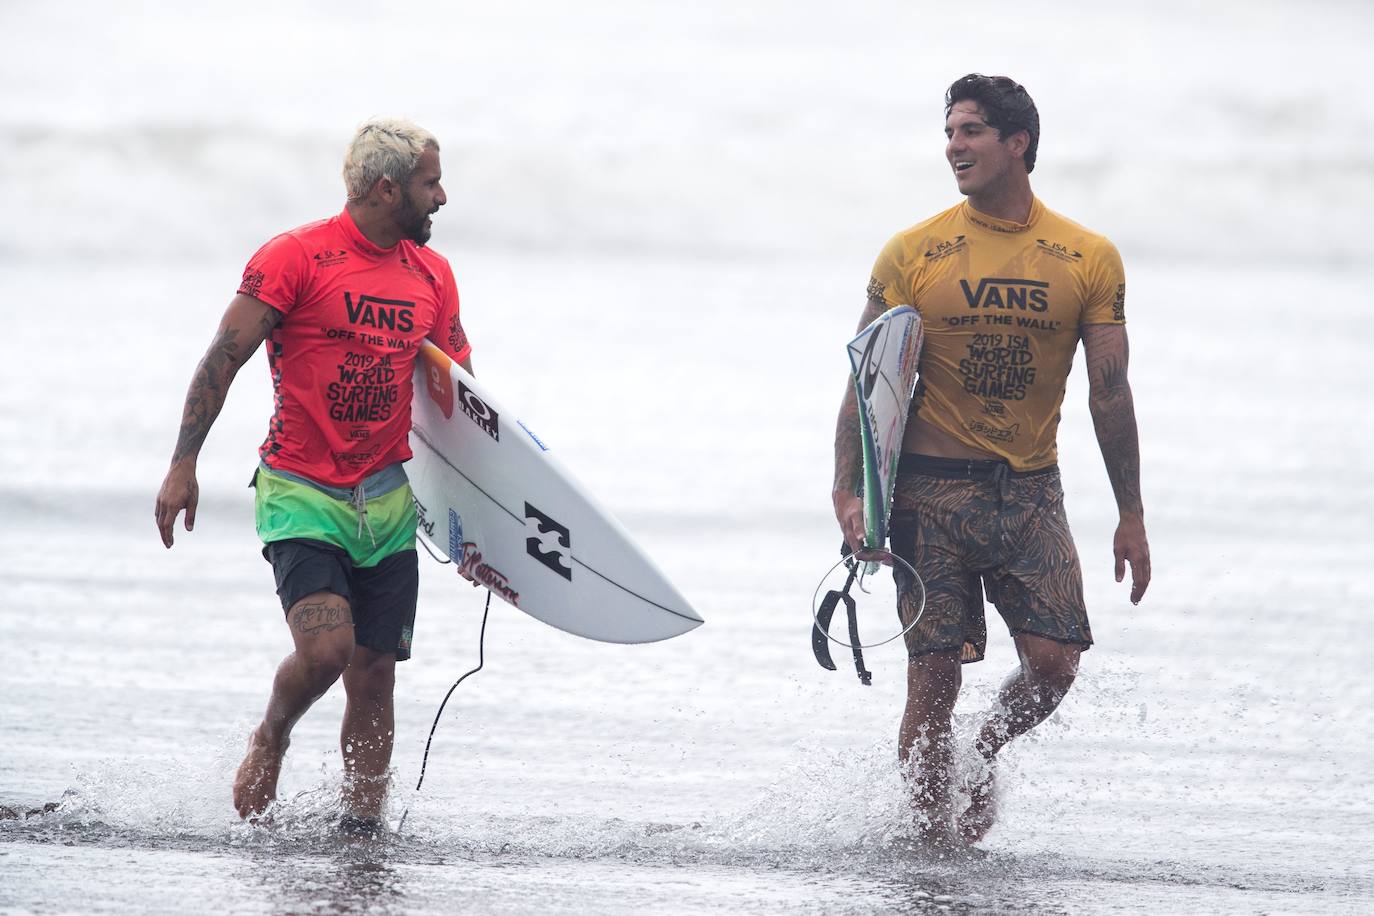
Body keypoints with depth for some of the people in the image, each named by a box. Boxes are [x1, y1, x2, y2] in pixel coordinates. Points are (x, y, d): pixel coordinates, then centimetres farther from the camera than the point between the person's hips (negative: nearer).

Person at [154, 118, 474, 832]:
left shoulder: (431, 275, 10)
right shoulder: (297, 257, -9)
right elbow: (222, 359, -9)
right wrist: (183, 465, -16)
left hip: (388, 504, 5)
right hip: (302, 496, -5)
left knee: (374, 676, 2)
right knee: (325, 647, -20)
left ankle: (361, 825, 11)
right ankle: (270, 740, 10)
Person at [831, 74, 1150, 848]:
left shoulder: (1089, 260, 2)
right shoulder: (913, 254, -1)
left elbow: (1110, 393, 6)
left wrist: (1132, 515, 4)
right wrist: (849, 494, -11)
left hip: (1031, 491, 2)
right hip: (933, 489, -2)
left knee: (1054, 663, -9)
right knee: (935, 676, -5)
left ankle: (986, 754, 22)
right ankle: (933, 833, 10)